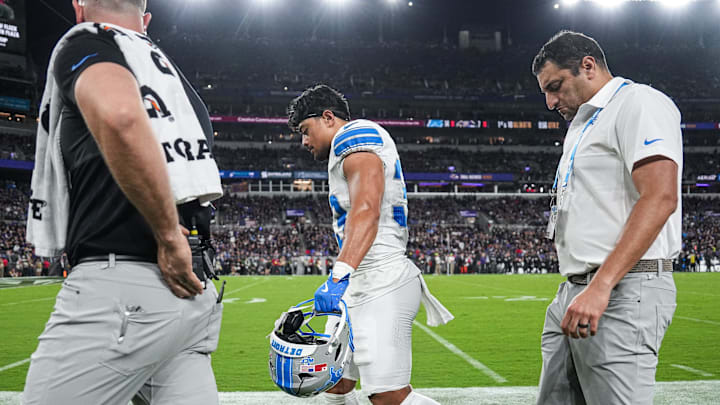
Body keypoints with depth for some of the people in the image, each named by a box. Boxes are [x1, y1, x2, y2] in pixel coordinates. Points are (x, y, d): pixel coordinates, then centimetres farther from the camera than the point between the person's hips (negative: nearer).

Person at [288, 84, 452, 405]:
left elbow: (366, 210, -25)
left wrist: (339, 276, -36)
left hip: (381, 283, -11)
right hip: (363, 287, 11)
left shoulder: (355, 134, -8)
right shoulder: (345, 153, 25)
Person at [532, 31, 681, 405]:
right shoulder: (584, 125, 25)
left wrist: (601, 287, -26)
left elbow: (660, 198, -19)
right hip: (574, 293, 9)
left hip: (623, 291, -9)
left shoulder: (639, 102, -5)